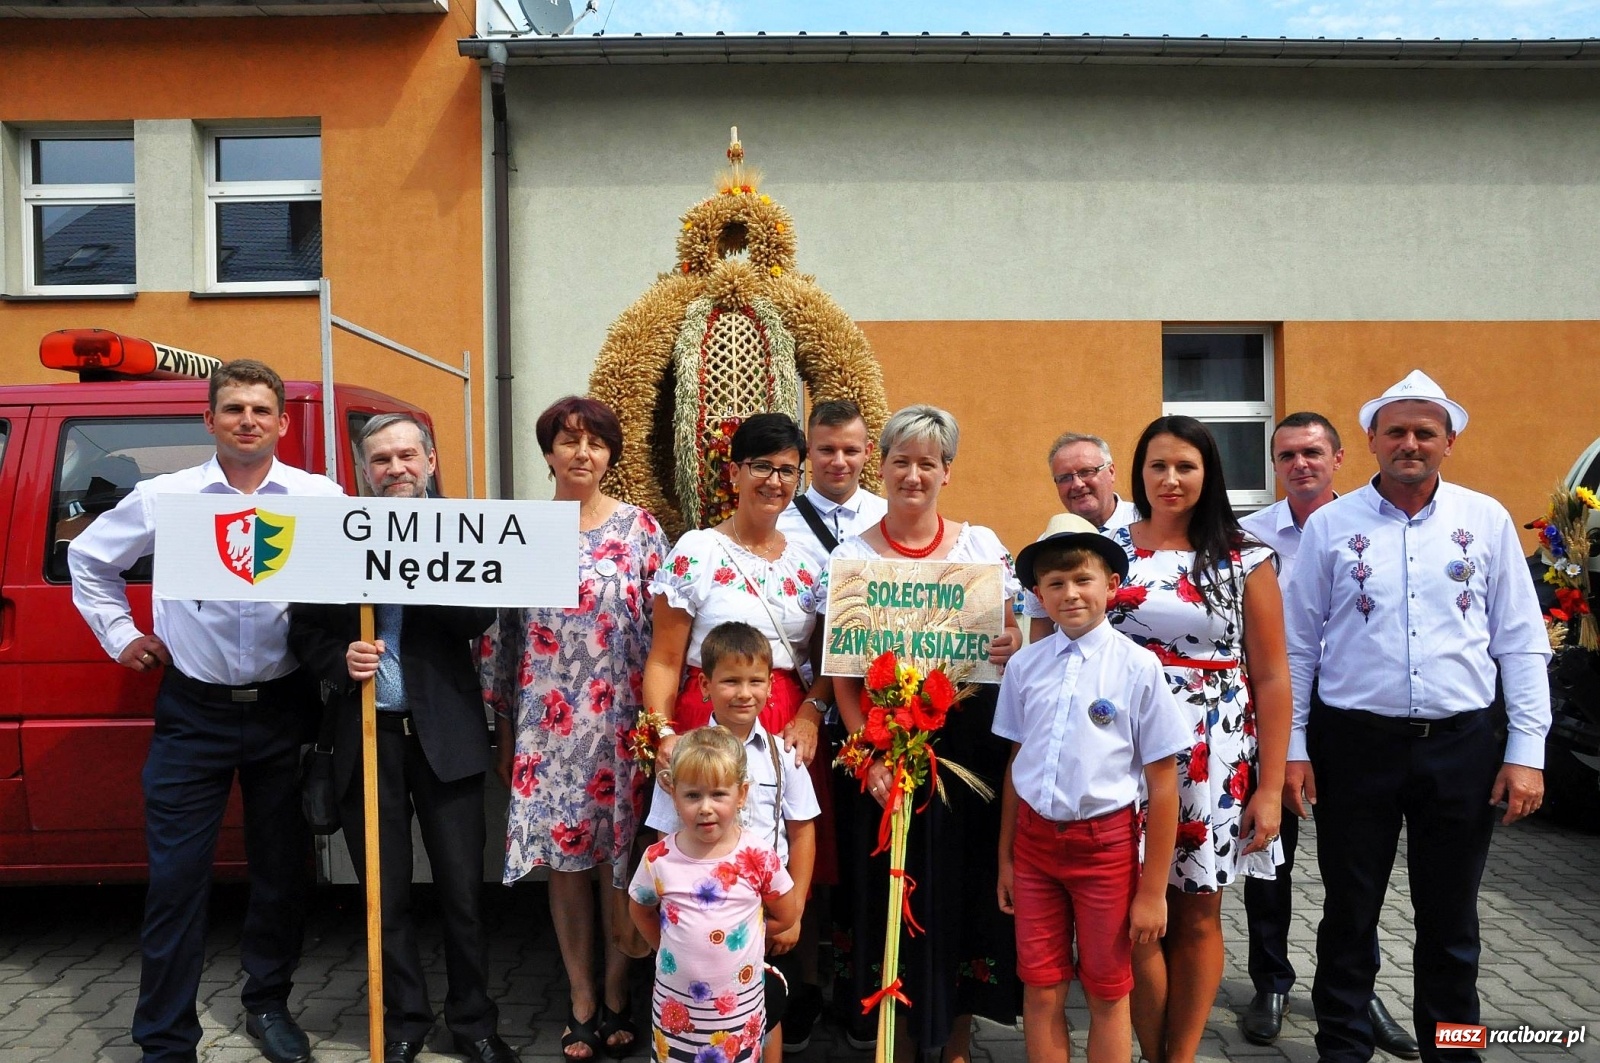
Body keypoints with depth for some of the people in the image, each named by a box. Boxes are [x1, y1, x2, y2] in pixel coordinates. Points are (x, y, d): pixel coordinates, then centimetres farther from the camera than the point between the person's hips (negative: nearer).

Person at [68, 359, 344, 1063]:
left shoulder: (322, 498, -2)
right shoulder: (163, 498, 1)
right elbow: (88, 558, 17)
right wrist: (120, 635, 12)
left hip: (284, 710, 0)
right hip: (193, 713, 0)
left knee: (283, 870, 12)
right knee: (176, 878, 2)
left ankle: (268, 1005, 32)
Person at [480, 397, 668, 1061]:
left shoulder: (639, 528, 0)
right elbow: (499, 633, 8)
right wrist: (504, 730, 7)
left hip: (621, 725, -1)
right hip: (547, 725, 1)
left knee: (621, 857, 5)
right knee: (563, 858, 7)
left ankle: (616, 995, 22)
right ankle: (581, 1000, 23)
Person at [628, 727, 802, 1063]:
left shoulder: (758, 856, -14)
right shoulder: (659, 860, -11)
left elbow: (786, 915, 0)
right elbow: (640, 910, 8)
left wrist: (739, 940, 0)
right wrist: (669, 948, 3)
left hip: (740, 1007, -1)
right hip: (676, 1006, 1)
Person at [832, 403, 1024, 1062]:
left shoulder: (982, 545, 5)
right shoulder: (852, 555, 1)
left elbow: (1013, 638, 11)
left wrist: (1013, 646, -13)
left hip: (972, 742, 1)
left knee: (967, 883, 7)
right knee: (896, 889, 4)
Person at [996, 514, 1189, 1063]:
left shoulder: (1137, 667, -10)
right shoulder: (1024, 665, 0)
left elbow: (1162, 784, -7)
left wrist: (1153, 890, -5)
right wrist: (1006, 857, 13)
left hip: (1106, 842, -3)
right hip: (1035, 839, 3)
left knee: (1108, 993, 13)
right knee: (1040, 992, 11)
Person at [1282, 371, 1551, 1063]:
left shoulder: (1486, 520, 4)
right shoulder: (1330, 525, 0)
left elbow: (1521, 642, 4)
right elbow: (1297, 646, 2)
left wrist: (1526, 751, -1)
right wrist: (1292, 748, -2)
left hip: (1462, 746, 1)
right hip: (1355, 743, -1)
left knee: (1450, 920, 14)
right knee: (1349, 915, 10)